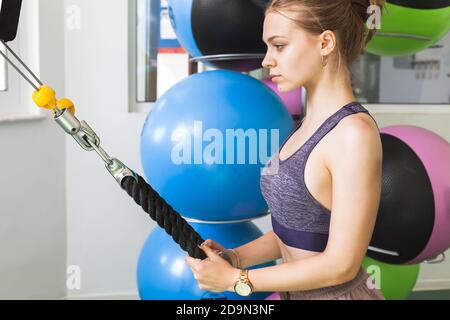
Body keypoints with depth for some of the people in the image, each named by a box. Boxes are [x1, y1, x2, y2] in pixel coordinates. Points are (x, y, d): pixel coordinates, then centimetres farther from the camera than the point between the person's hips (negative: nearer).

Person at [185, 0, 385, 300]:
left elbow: (341, 264, -21)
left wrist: (236, 280, -17)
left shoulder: (354, 133, -22)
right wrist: (233, 257, -5)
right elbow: (296, 230, 7)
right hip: (296, 291, 7)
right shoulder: (312, 123, 2)